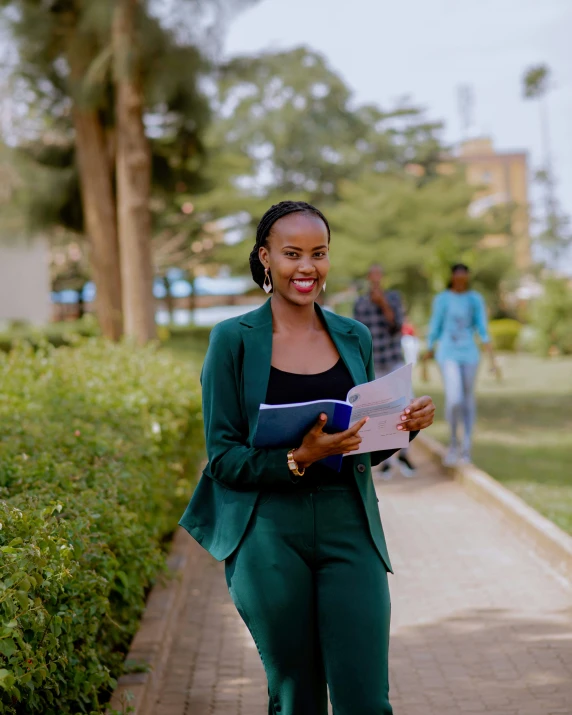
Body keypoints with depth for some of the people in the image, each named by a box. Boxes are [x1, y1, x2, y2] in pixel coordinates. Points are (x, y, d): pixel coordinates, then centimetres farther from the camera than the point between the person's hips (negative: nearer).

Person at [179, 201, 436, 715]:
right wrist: (298, 459, -20)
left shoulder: (354, 338, 9)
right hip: (270, 534, -2)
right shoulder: (233, 340, -2)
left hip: (349, 530, 3)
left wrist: (408, 425, -3)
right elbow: (223, 458, -4)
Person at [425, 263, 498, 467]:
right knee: (454, 400, -16)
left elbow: (483, 331, 2)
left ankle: (466, 450, 19)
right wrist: (426, 359, 6)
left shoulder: (475, 299, 2)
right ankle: (454, 442, 6)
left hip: (469, 354, 2)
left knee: (468, 399, 8)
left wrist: (493, 359, -4)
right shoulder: (441, 299, -3)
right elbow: (434, 330, 2)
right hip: (448, 354, -2)